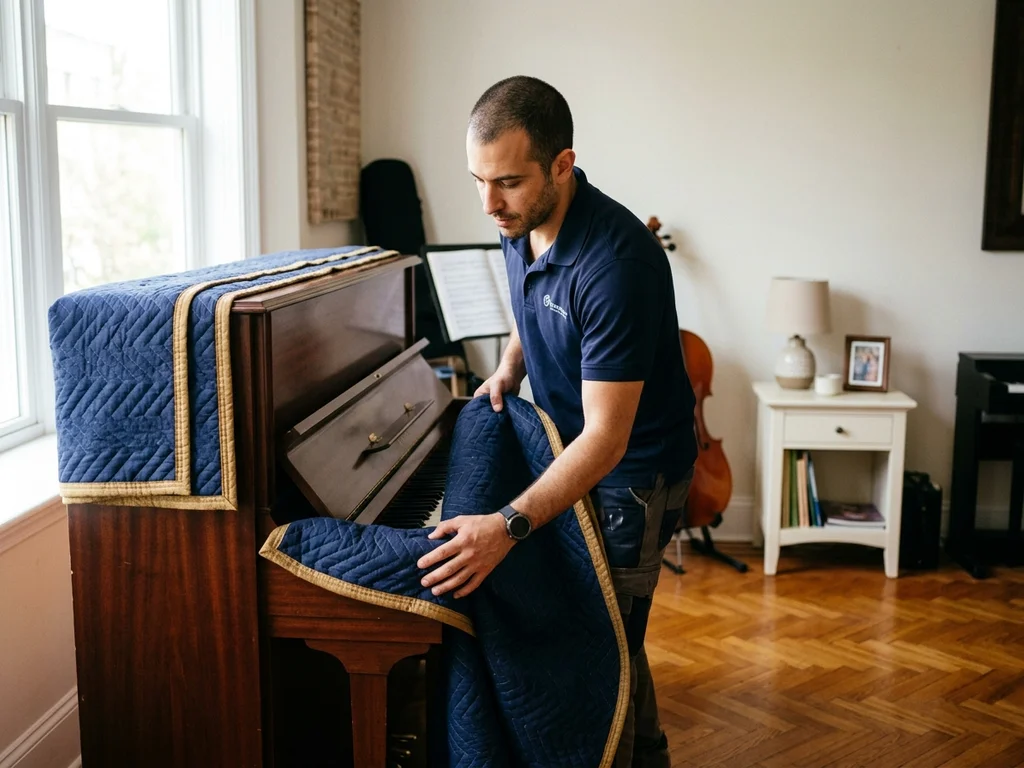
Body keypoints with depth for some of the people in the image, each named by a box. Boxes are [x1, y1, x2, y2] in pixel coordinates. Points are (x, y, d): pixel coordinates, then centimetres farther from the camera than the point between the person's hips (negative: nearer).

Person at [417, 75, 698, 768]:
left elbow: (607, 437, -35)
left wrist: (508, 527, -44)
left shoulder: (615, 262, -33)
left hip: (632, 473, -8)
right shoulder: (520, 223, -7)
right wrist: (510, 367, -2)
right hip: (567, 450, 9)